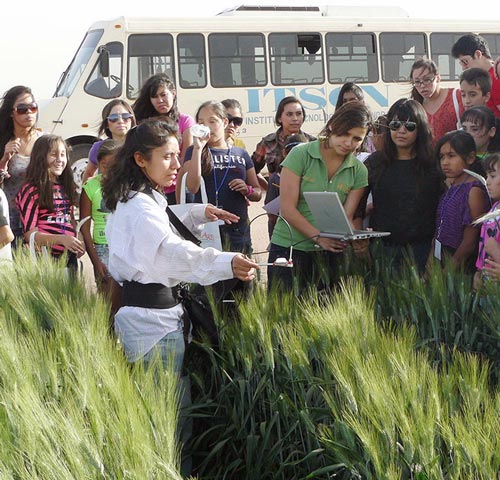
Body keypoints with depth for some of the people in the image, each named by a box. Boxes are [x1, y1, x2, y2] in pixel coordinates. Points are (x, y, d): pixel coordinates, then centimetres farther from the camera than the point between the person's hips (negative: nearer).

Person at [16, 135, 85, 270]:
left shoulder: (66, 188, 14)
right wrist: (61, 239, -24)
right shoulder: (31, 191, -7)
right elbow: (30, 235, -11)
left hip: (69, 257, 6)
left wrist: (77, 244, 2)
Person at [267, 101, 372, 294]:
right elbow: (287, 209, -12)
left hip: (329, 251, 3)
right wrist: (319, 237, -22)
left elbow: (348, 217, -1)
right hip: (289, 247, -3)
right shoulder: (300, 154, -7)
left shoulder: (358, 171, 4)